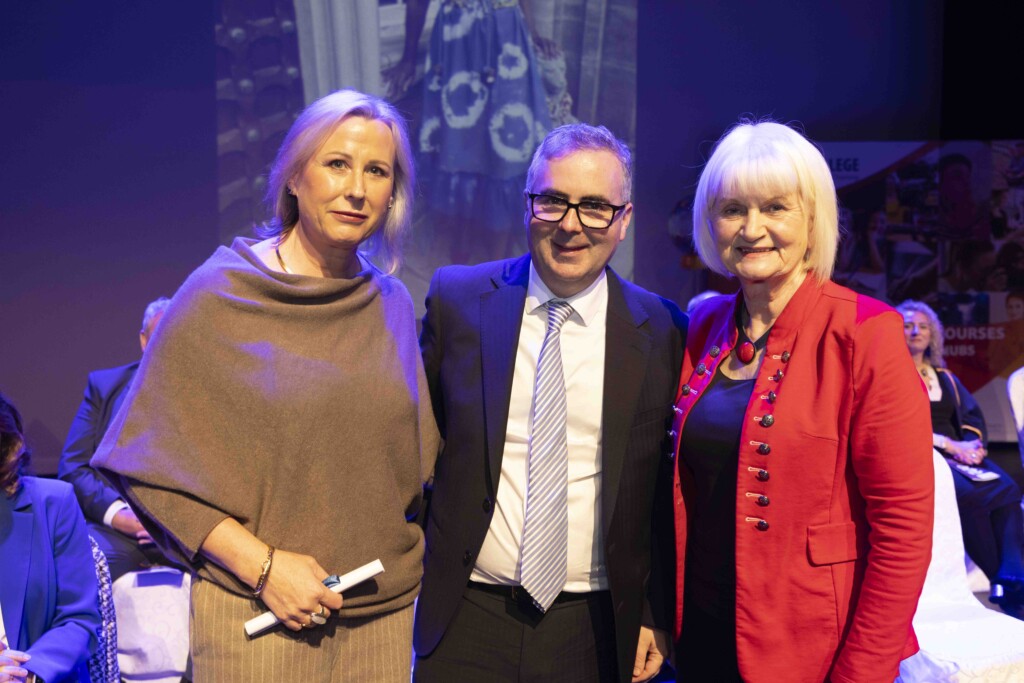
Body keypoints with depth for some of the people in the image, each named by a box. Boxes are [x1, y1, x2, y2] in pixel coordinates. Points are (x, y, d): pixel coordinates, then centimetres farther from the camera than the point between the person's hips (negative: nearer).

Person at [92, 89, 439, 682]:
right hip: (255, 612, -3)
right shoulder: (220, 295, -8)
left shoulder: (391, 304, 4)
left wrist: (407, 567, 2)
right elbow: (148, 463, -7)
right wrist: (262, 565, -14)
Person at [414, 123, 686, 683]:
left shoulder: (662, 332, -5)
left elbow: (668, 494, 3)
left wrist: (657, 616, 5)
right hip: (464, 620, 1)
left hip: (594, 630, 0)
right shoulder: (457, 297, -3)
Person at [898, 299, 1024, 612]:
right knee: (971, 494, -33)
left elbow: (973, 417, 16)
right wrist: (950, 446, -15)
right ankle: (998, 578, -24)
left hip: (961, 452, 5)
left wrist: (974, 443, -7)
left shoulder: (946, 377, 24)